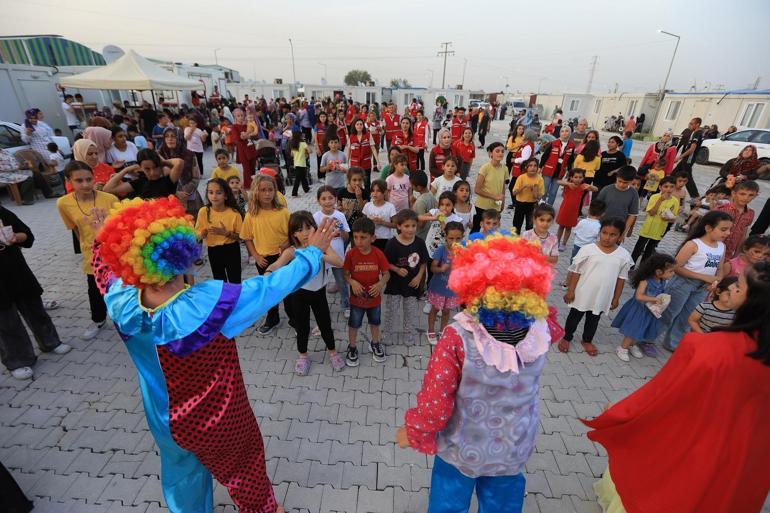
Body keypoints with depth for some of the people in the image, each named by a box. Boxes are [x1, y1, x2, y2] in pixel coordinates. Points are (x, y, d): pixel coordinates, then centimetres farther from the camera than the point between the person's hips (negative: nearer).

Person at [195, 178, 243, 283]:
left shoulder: (234, 213, -14)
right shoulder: (203, 211, -8)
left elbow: (240, 236, -8)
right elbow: (198, 235, 0)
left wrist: (226, 233, -25)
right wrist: (203, 233, -22)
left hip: (231, 250, -2)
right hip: (213, 251, 3)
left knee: (235, 280, 4)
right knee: (219, 281, 18)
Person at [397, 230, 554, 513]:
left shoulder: (458, 339, -35)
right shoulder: (540, 333, -23)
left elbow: (435, 404, -25)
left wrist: (412, 431, -7)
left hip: (462, 450, -3)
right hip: (514, 452, 3)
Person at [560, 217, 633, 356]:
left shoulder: (624, 255, -7)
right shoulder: (588, 249, -16)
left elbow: (621, 279, 2)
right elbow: (575, 271, -10)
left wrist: (616, 298, 7)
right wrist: (570, 290, -9)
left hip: (603, 298, 3)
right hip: (583, 295, -3)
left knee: (593, 320, 22)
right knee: (574, 317, 16)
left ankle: (587, 340, 45)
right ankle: (566, 338, 37)